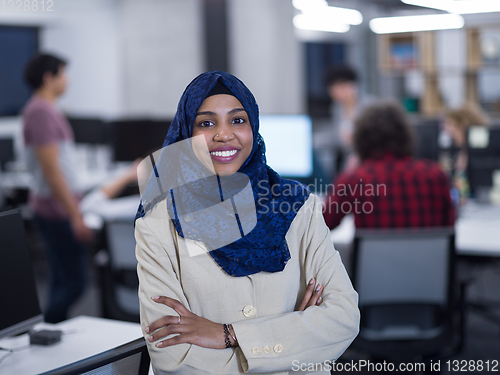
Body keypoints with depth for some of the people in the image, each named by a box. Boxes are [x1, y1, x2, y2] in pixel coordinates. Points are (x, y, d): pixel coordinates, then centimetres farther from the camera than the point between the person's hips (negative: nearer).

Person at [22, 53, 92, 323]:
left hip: (57, 210, 10)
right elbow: (51, 170, -22)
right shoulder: (40, 111, -16)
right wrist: (76, 216, -22)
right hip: (56, 211, -10)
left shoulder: (46, 110, 15)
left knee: (62, 282, 13)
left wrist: (75, 206, 22)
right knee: (73, 283, -8)